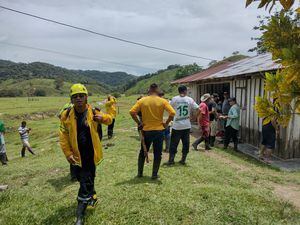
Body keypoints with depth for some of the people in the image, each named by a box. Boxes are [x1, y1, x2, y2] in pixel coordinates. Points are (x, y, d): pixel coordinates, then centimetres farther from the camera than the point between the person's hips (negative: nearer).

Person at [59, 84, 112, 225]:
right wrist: (68, 153, -10)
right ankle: (92, 197, 51)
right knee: (82, 179, 22)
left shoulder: (93, 113, -9)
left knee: (86, 183, 1)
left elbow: (109, 119, 6)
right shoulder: (66, 115, -7)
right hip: (77, 155, 3)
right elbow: (63, 137, -4)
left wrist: (103, 118, -18)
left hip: (90, 155, -2)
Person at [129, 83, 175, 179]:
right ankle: (154, 174, 16)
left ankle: (139, 173, 26)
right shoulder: (163, 101, -5)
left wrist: (139, 123, -2)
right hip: (159, 131, -1)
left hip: (146, 131, 1)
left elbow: (132, 112, -11)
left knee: (143, 152, 18)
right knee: (157, 154, 12)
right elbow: (172, 113, -15)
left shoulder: (142, 100, -3)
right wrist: (166, 123, -4)